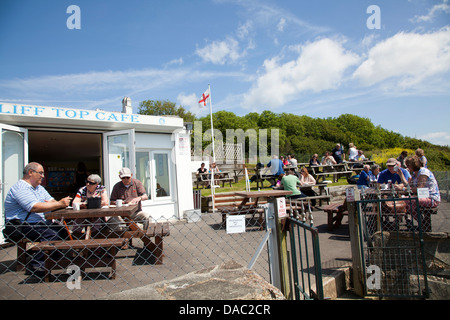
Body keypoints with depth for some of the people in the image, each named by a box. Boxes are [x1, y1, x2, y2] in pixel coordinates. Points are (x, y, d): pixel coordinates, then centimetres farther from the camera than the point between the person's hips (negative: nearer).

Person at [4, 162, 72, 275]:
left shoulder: (39, 188, 19)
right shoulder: (20, 188, -13)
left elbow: (52, 201, 11)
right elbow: (35, 207, -26)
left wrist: (52, 203, -15)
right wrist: (59, 204, -25)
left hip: (39, 223, 9)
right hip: (21, 226, -9)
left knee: (62, 231, -10)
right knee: (52, 235, -27)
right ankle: (34, 265, -16)